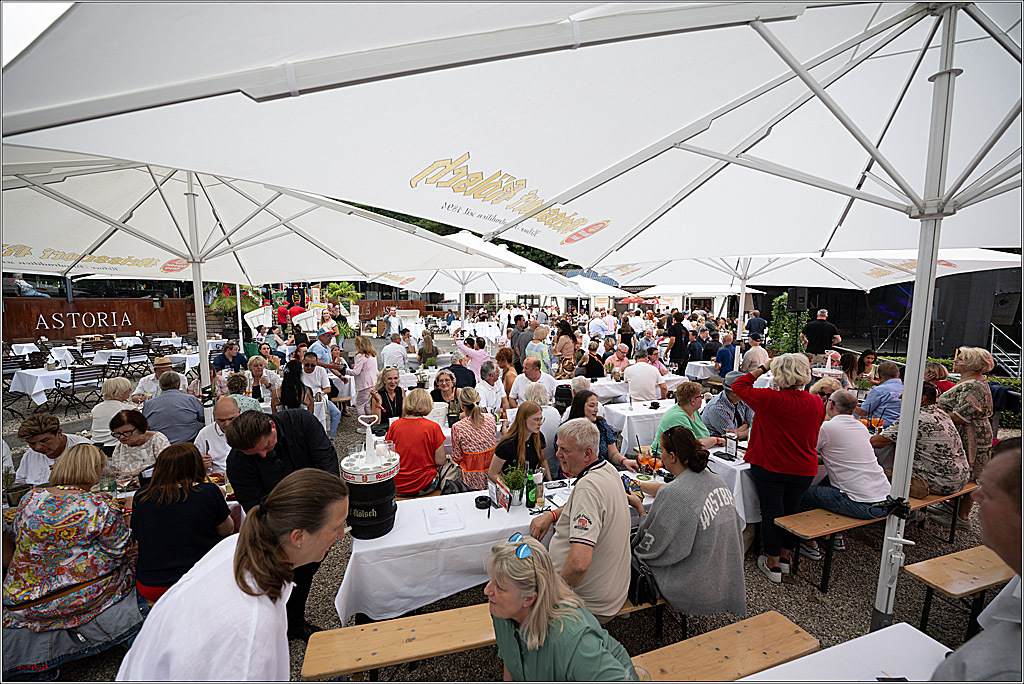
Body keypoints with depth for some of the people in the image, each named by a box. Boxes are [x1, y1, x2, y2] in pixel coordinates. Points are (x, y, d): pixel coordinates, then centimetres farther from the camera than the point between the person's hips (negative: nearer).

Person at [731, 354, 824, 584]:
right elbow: (813, 436, 11)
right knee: (792, 510, 20)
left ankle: (773, 564, 21)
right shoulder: (817, 403, -6)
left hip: (770, 467, -4)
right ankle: (786, 556, 35)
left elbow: (738, 385, -9)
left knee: (771, 512, 8)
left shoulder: (770, 400, -22)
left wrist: (762, 368, -5)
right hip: (803, 469, 4)